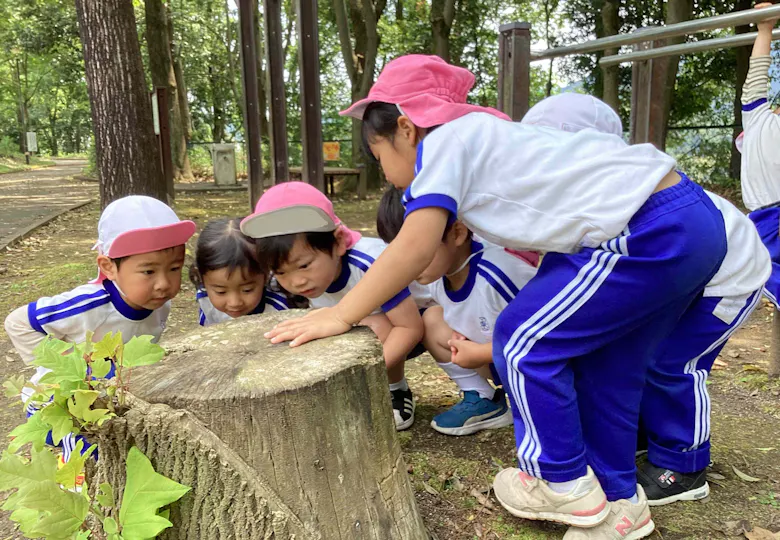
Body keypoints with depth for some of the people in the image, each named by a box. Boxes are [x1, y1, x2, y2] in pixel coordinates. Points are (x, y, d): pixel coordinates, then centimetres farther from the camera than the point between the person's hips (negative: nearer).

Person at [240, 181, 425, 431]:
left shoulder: (370, 264, -37)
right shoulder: (302, 279, -19)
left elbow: (411, 327, -32)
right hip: (353, 325, 5)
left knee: (374, 327, -35)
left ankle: (397, 391, -8)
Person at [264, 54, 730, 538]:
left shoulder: (444, 139, -5)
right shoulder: (484, 135, 22)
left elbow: (417, 246, -18)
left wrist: (341, 316, -10)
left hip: (651, 235, -10)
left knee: (523, 340, 1)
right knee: (601, 365, 19)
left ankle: (564, 485, 19)